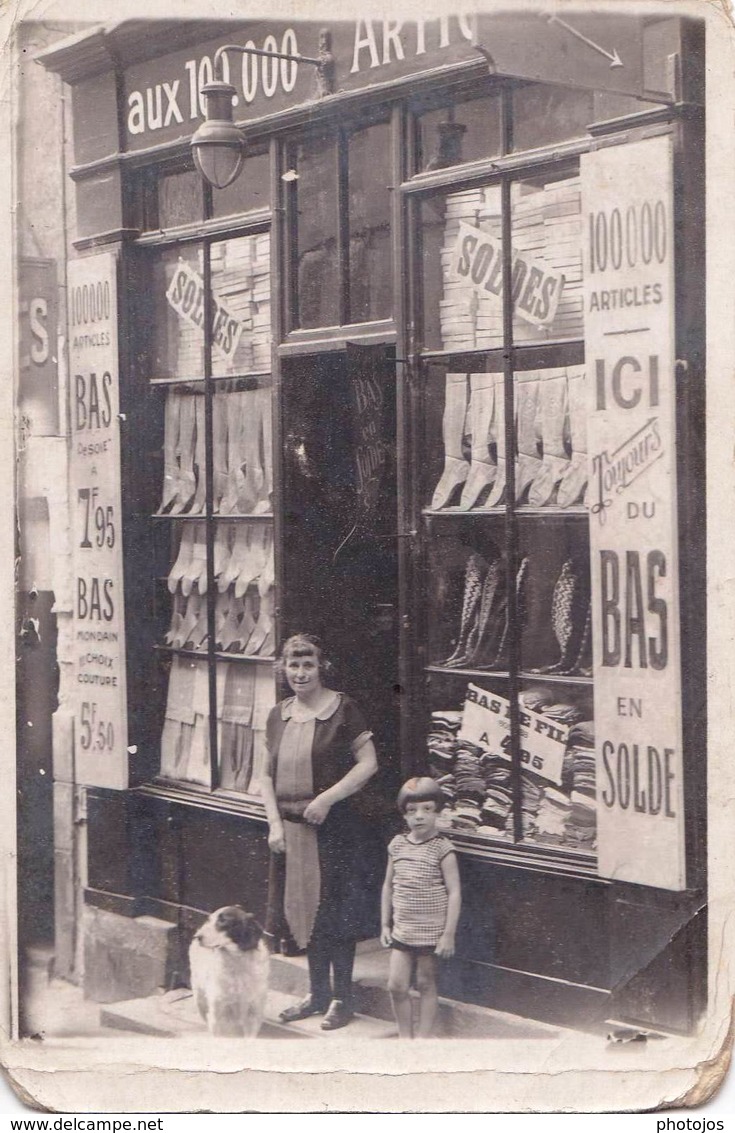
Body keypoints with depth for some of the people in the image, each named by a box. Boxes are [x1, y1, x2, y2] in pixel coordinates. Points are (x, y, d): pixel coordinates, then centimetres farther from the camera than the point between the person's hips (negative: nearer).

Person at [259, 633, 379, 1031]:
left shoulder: (342, 709, -7)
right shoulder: (278, 716, 9)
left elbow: (368, 762, -9)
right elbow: (268, 775, 13)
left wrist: (327, 797, -17)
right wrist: (274, 823, 1)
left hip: (335, 827, -5)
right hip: (291, 829, 5)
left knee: (334, 911, -1)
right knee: (303, 909, 11)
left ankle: (341, 998, 10)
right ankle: (318, 993, 24)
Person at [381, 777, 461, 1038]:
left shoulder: (442, 848, -11)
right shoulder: (397, 844, 3)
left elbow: (454, 892, -11)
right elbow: (388, 886, 12)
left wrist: (449, 934, -13)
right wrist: (385, 925, 10)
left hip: (431, 932, -4)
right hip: (402, 930, 4)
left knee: (426, 985, 7)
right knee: (396, 986, 2)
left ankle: (423, 1038, 18)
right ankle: (404, 1036, 18)